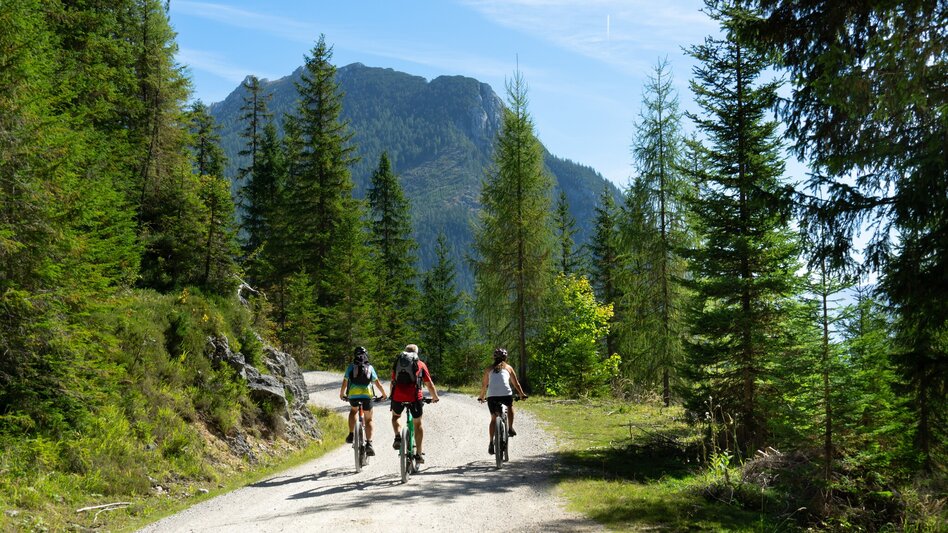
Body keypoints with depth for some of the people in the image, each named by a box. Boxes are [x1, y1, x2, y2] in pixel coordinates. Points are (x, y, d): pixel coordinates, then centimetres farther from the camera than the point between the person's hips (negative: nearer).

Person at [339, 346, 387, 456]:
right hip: (367, 395, 0)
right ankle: (369, 443, -5)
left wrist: (341, 394, 31)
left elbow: (344, 382, 15)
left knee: (353, 411, 32)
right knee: (368, 420, 12)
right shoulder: (370, 367, 15)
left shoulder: (351, 367, 14)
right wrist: (384, 394, 28)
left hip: (353, 395, 0)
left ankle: (351, 435, 18)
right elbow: (378, 383, 14)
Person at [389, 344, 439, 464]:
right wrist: (435, 397, 32)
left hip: (397, 396, 1)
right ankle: (418, 453, 13)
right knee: (418, 424, 16)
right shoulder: (420, 364, 16)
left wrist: (391, 396, 47)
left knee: (395, 417, 29)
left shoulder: (397, 362, 21)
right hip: (414, 396, -1)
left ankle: (398, 436, 2)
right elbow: (429, 384, 17)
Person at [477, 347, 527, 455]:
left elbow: (484, 385, 27)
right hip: (506, 394, -1)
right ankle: (510, 429, 24)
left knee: (493, 419, 13)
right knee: (510, 406, 32)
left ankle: (491, 443, 3)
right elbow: (516, 383, 22)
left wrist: (481, 396, 41)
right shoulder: (508, 367, 19)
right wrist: (522, 394, 34)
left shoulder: (489, 369, 22)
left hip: (492, 395, 1)